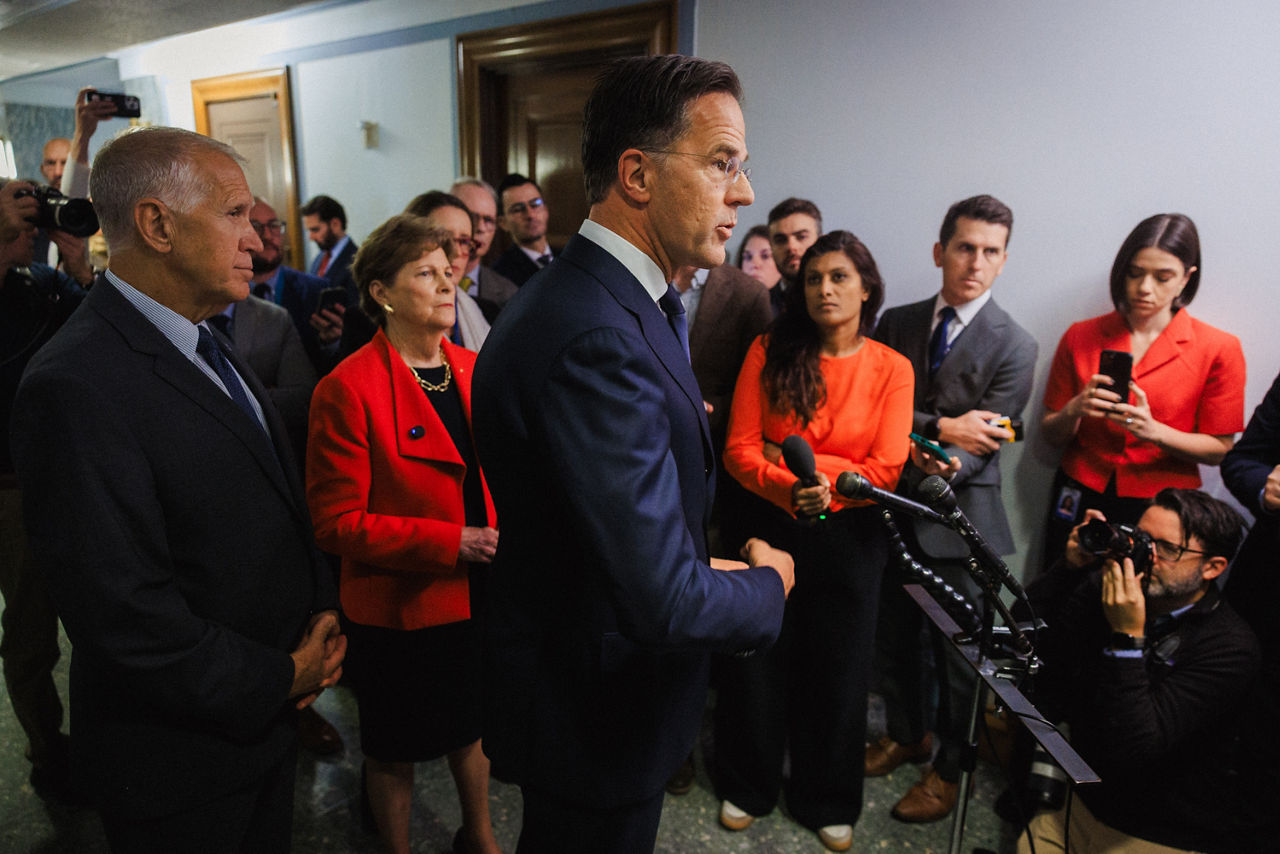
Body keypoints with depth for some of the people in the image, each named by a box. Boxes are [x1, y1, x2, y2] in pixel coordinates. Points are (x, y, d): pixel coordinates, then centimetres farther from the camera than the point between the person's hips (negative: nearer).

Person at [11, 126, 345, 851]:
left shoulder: (209, 347, 4)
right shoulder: (77, 386, -25)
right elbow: (125, 615, -27)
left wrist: (322, 614, -2)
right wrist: (281, 678, -15)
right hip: (183, 768, -7)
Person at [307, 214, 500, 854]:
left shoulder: (473, 369, 2)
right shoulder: (348, 389, -17)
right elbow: (337, 523, -18)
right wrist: (452, 542, -25)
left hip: (480, 593, 6)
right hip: (399, 609, -5)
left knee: (472, 722, 26)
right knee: (394, 751, 18)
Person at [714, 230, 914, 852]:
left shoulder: (892, 369, -4)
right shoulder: (769, 352, -6)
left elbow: (884, 471, -11)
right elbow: (739, 450, -11)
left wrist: (791, 458, -21)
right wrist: (791, 489, -27)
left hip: (846, 538, 1)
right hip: (769, 527, 0)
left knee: (837, 669, 15)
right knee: (757, 661, 13)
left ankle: (826, 801, 39)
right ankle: (748, 786, 40)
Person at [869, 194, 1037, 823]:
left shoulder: (1014, 346, -7)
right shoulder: (896, 323, 3)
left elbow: (985, 442, -13)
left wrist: (949, 467, -31)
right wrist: (937, 427, -19)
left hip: (960, 517, -3)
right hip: (893, 509, 4)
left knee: (957, 648, 11)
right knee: (893, 634, 18)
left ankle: (948, 767, 33)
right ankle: (905, 734, 42)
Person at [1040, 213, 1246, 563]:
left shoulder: (1218, 348, -2)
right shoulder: (1080, 336, 1)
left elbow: (1220, 449, -3)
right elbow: (1052, 435, 4)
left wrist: (1153, 431, -20)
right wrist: (1074, 410, -17)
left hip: (1161, 508, -1)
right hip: (1080, 499, 1)